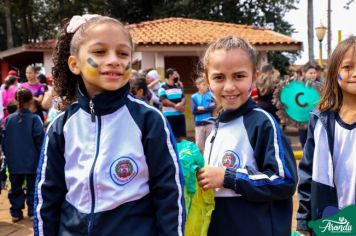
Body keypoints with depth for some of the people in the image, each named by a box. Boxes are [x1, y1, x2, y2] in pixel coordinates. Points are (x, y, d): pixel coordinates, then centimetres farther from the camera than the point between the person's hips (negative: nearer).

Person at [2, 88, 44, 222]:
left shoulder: (9, 119, -3)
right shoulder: (34, 119, -15)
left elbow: (4, 141, 3)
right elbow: (40, 141, -12)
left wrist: (7, 156, 16)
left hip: (14, 162, 3)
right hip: (32, 161, -3)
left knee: (16, 188, 15)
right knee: (32, 187, 10)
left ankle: (16, 212, 19)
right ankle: (33, 212, 14)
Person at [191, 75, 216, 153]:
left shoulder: (210, 95, 3)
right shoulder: (194, 96, 0)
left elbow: (214, 107, -7)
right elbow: (194, 111, -8)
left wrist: (202, 108, -11)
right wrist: (208, 108, -9)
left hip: (209, 122, 1)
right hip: (199, 123, -1)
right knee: (199, 144, 3)